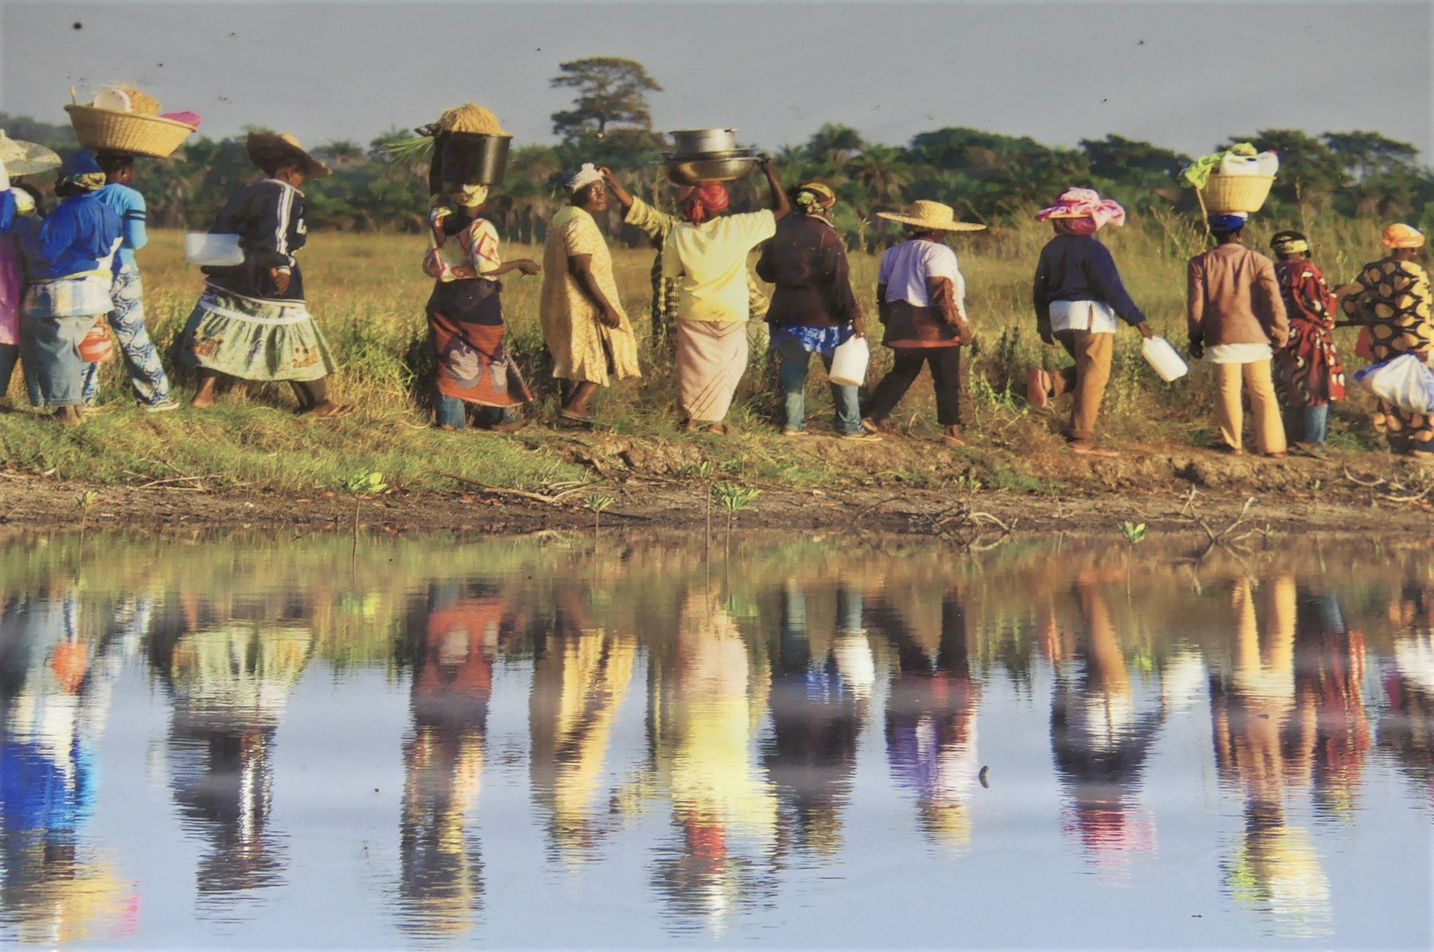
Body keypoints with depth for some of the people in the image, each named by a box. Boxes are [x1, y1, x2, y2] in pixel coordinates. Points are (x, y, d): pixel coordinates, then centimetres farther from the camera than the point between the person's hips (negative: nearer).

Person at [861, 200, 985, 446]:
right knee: (947, 379, 2)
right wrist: (959, 325, -14)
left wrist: (890, 325, 26)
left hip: (902, 325, 7)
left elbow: (882, 295, 16)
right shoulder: (938, 253, -11)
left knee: (901, 373, 17)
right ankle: (951, 430, 1)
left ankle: (871, 417, 8)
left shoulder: (893, 253, 13)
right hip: (936, 326, -7)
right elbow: (942, 295, -19)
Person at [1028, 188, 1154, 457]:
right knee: (1093, 378, 0)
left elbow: (1039, 290, 16)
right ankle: (1083, 438, -1)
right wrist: (1137, 319, -15)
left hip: (1060, 318, 8)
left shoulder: (1051, 249, 9)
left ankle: (1049, 382, -3)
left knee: (1087, 372, 21)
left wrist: (1043, 323, 27)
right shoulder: (1092, 249, -13)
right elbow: (1112, 288, -18)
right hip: (1090, 317, -7)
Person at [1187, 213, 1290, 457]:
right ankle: (1272, 446, 5)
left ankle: (1233, 443, 9)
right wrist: (1280, 336, 4)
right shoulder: (1259, 262, -2)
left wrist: (1195, 338, 11)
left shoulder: (1200, 263, 0)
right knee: (1263, 391, 6)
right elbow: (1274, 302, -4)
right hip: (1256, 336, 0)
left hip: (1221, 337, 0)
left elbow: (1196, 305, 1)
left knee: (1228, 389, 8)